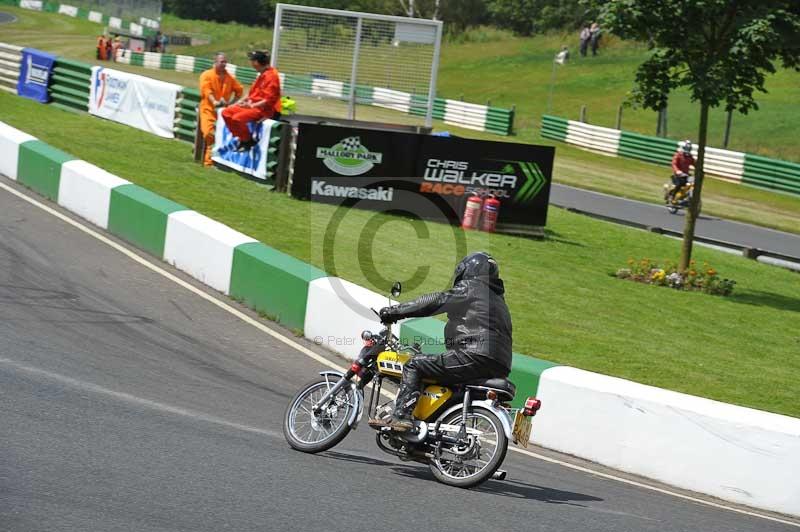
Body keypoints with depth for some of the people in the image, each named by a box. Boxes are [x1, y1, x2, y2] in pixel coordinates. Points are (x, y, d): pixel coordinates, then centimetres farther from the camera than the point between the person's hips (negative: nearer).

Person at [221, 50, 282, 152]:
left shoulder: (271, 75, -18)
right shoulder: (263, 74, 12)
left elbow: (269, 100, -22)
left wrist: (252, 105, -22)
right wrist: (246, 100, 9)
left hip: (266, 110, -10)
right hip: (254, 106, 10)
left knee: (237, 118, -28)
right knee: (226, 113, 3)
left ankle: (248, 141, -8)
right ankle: (242, 139, 6)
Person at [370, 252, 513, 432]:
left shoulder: (470, 289, 4)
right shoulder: (498, 298, 30)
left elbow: (434, 302, -3)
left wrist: (395, 311, 0)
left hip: (476, 356, -9)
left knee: (414, 366, -6)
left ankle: (401, 417, -20)